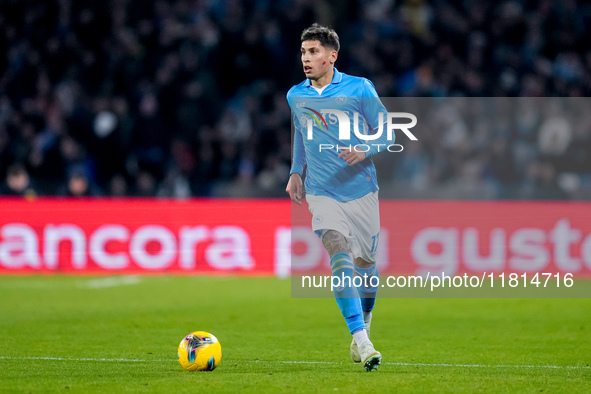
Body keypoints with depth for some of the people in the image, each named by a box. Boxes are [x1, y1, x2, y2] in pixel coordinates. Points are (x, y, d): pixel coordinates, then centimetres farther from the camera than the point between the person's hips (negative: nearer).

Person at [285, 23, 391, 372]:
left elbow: (386, 133, 0)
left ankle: (364, 329, 36)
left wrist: (364, 151, -18)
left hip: (361, 189, 0)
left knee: (365, 263, 8)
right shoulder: (296, 96, 7)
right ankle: (361, 342, -27)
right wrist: (296, 172, 24)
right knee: (340, 255, -20)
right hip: (322, 192, 1)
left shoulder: (359, 89, -4)